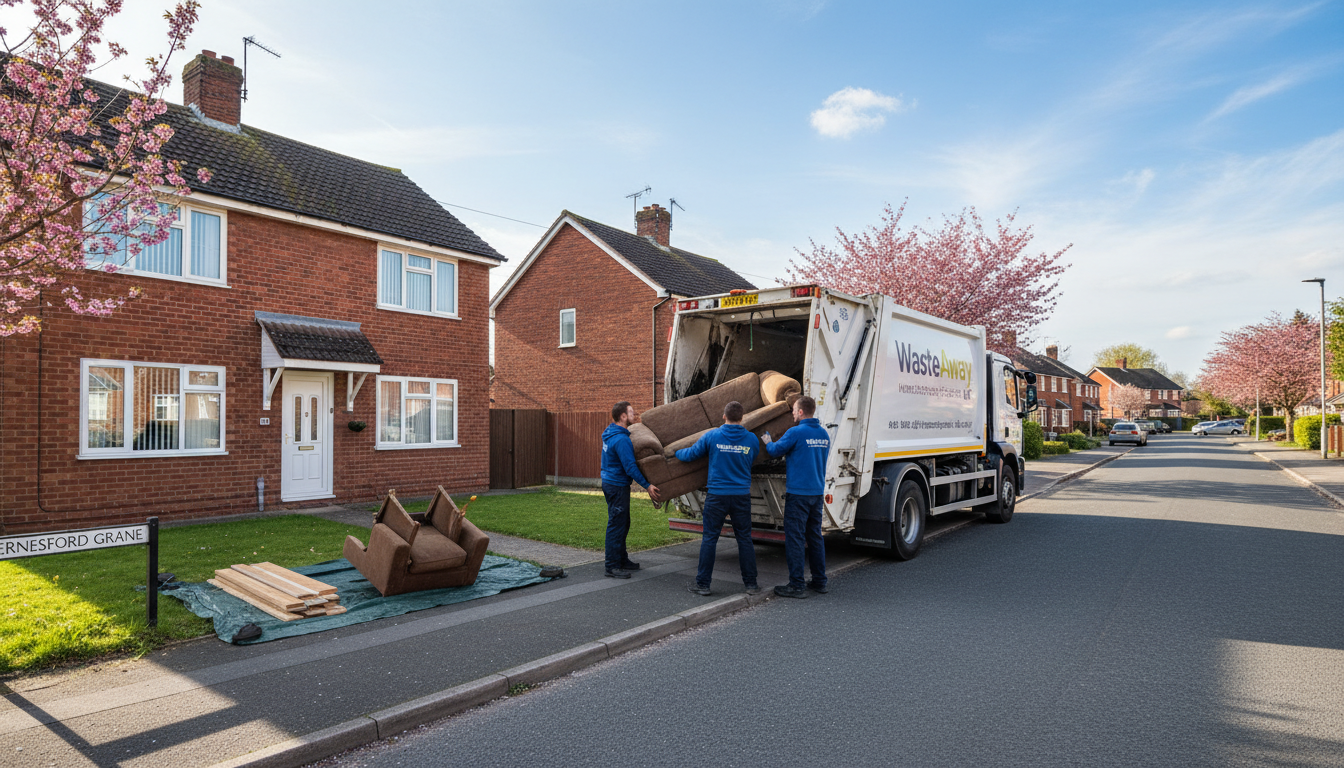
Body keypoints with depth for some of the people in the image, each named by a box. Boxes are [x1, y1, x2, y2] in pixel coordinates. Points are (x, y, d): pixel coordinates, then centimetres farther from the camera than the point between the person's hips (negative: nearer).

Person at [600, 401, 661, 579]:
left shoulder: (611, 433, 10)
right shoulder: (621, 439, -22)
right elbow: (630, 467, -24)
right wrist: (647, 485, -19)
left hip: (611, 483, 11)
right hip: (617, 486, -11)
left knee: (623, 524, 18)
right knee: (616, 526, -4)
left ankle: (622, 559, 29)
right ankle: (612, 566, 2)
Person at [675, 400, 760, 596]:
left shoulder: (712, 436, -5)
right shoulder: (752, 439, 0)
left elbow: (691, 454, 4)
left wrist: (677, 452, 26)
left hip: (717, 495, -2)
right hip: (742, 495, 2)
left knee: (709, 538, 6)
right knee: (744, 539, 10)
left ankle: (702, 584, 12)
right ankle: (751, 584, 15)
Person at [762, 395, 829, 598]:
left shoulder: (795, 433, -14)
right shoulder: (824, 434, 9)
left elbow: (776, 451, -4)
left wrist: (768, 442, 18)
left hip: (798, 493, -7)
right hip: (817, 492, 7)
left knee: (794, 538, -2)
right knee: (815, 536, 15)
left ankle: (796, 585, 0)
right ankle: (819, 582, 22)